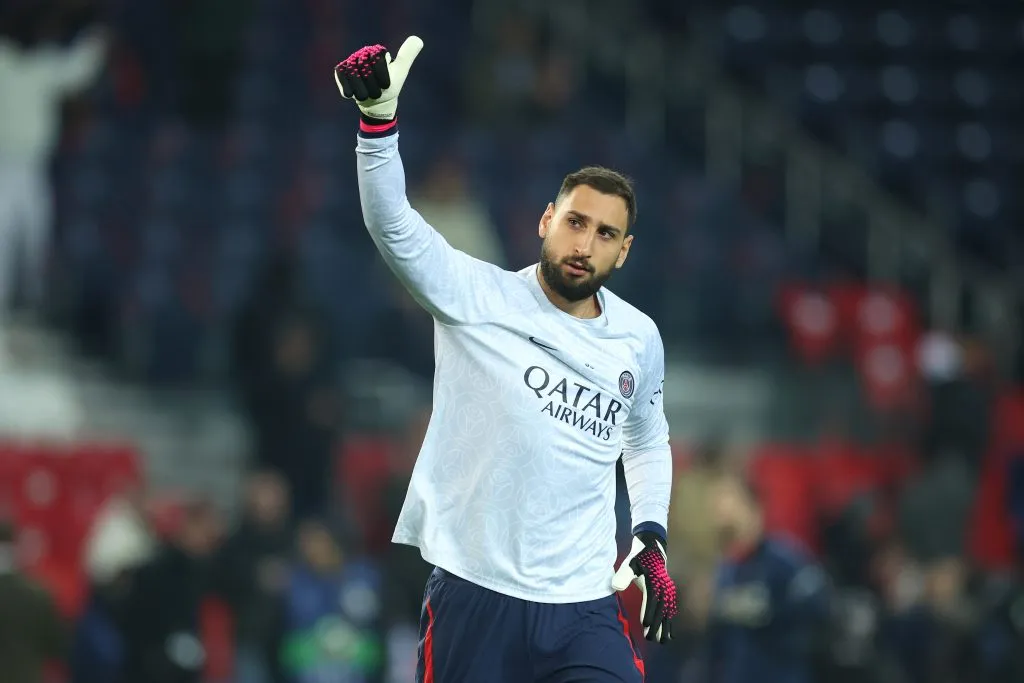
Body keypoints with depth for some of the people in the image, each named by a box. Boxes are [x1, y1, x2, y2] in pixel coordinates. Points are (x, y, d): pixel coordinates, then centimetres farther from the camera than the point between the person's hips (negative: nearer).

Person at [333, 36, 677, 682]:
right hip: (473, 598, -3)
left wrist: (651, 538, 17)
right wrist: (379, 118, -30)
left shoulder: (640, 339, 11)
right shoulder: (479, 295, -2)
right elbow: (393, 224, -16)